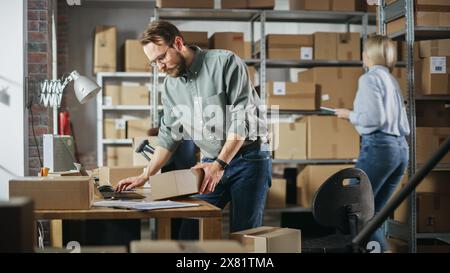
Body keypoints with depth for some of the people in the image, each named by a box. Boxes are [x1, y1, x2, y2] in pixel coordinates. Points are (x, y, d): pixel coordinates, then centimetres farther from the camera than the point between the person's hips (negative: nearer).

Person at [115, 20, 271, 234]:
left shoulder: (224, 62, -12)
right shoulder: (170, 85, 6)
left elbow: (243, 118, -17)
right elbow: (169, 135, 13)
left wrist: (220, 165, -21)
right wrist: (146, 176, 6)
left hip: (248, 158, -5)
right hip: (212, 162, 5)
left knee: (243, 234, -4)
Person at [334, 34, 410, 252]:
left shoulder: (369, 78, -4)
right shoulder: (392, 80, 21)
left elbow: (374, 118, -17)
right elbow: (405, 127, 19)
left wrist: (350, 115, 0)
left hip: (379, 147, -8)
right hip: (400, 148, 9)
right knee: (372, 211, 12)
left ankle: (381, 249, -12)